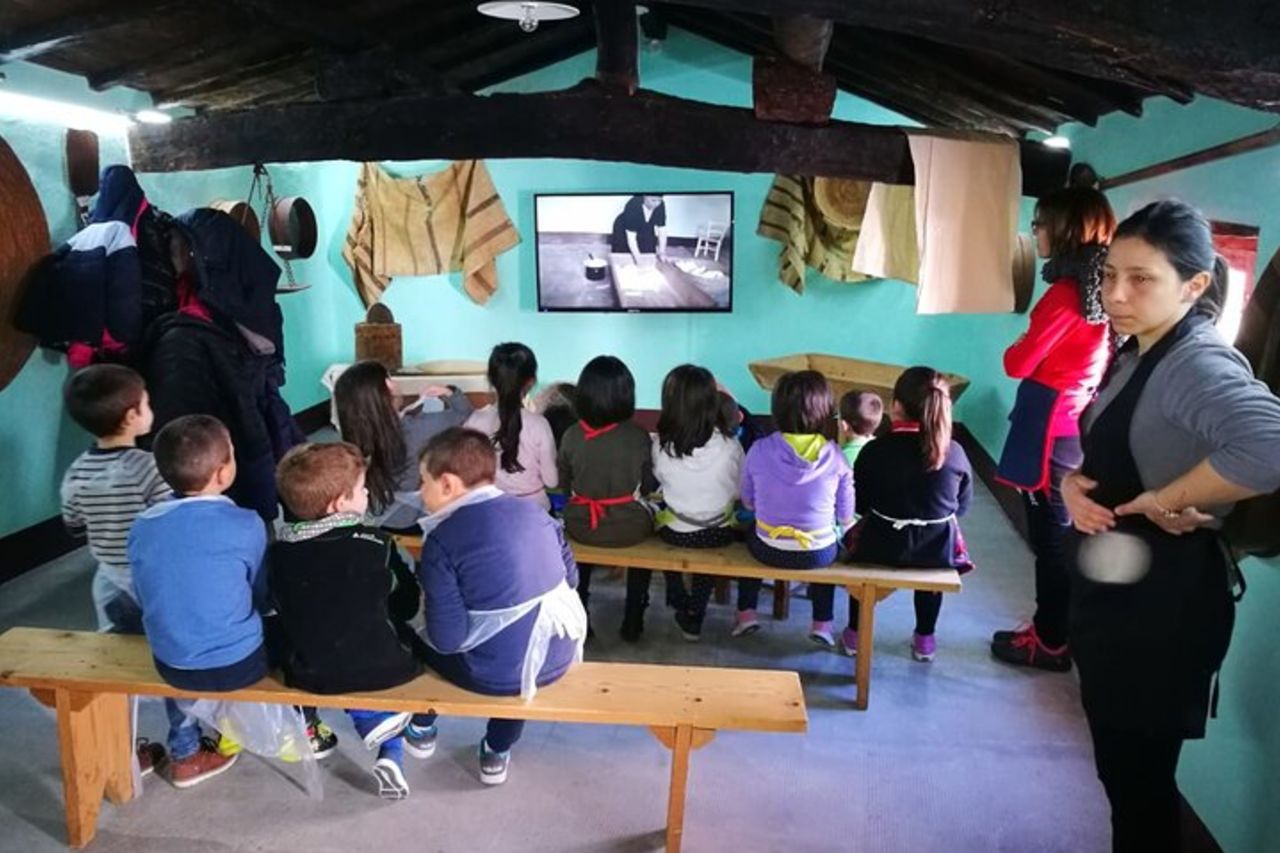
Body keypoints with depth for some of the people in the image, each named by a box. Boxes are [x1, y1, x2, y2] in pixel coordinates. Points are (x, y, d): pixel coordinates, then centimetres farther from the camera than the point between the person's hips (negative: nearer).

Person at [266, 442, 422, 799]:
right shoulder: (375, 544, -12)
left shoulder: (278, 551, -5)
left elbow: (284, 612, 6)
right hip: (380, 667, -3)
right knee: (407, 635, 27)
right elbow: (408, 604, -2)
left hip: (308, 674, 4)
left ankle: (385, 741, 22)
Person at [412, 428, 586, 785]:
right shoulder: (533, 511, 0)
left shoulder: (442, 541, -16)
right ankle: (497, 752, 44)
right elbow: (571, 578, 11)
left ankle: (421, 729, 47)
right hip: (559, 656, 5)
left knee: (421, 640, 23)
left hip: (500, 674, -4)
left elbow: (447, 639, -17)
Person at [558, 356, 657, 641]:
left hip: (580, 527, 2)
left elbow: (564, 484, 1)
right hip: (629, 529, -1)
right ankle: (633, 622, 35)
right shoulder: (638, 436, -17)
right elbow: (650, 486, -4)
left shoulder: (572, 436, -13)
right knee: (645, 517, 32)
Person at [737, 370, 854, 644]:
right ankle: (822, 623, 32)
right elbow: (846, 517, -3)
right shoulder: (835, 456, -14)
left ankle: (746, 613, 32)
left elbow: (748, 503, 1)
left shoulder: (759, 450, -14)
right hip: (819, 555, 0)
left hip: (769, 550, 0)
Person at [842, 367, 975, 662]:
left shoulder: (874, 450, -14)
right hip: (938, 550, 2)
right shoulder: (955, 453, -9)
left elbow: (859, 505, -3)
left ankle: (854, 634, 38)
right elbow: (963, 505, 4)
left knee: (857, 537, 32)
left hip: (883, 547, -1)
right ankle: (925, 640, 42)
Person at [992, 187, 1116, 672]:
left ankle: (1051, 642, 12)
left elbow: (1019, 363, -12)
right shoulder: (1098, 289, 10)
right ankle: (1055, 629, 27)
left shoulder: (1066, 292, -17)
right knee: (1063, 535, 16)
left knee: (1051, 537, 1)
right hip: (1076, 425, 9)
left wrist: (1014, 348, 7)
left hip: (1050, 428, -9)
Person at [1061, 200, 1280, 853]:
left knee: (1140, 777, 7)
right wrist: (1073, 484, -6)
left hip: (1162, 602, -9)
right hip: (1113, 590, 9)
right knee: (1119, 765, 23)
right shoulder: (1132, 355, 7)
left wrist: (1167, 502, -29)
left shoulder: (1197, 364, -22)